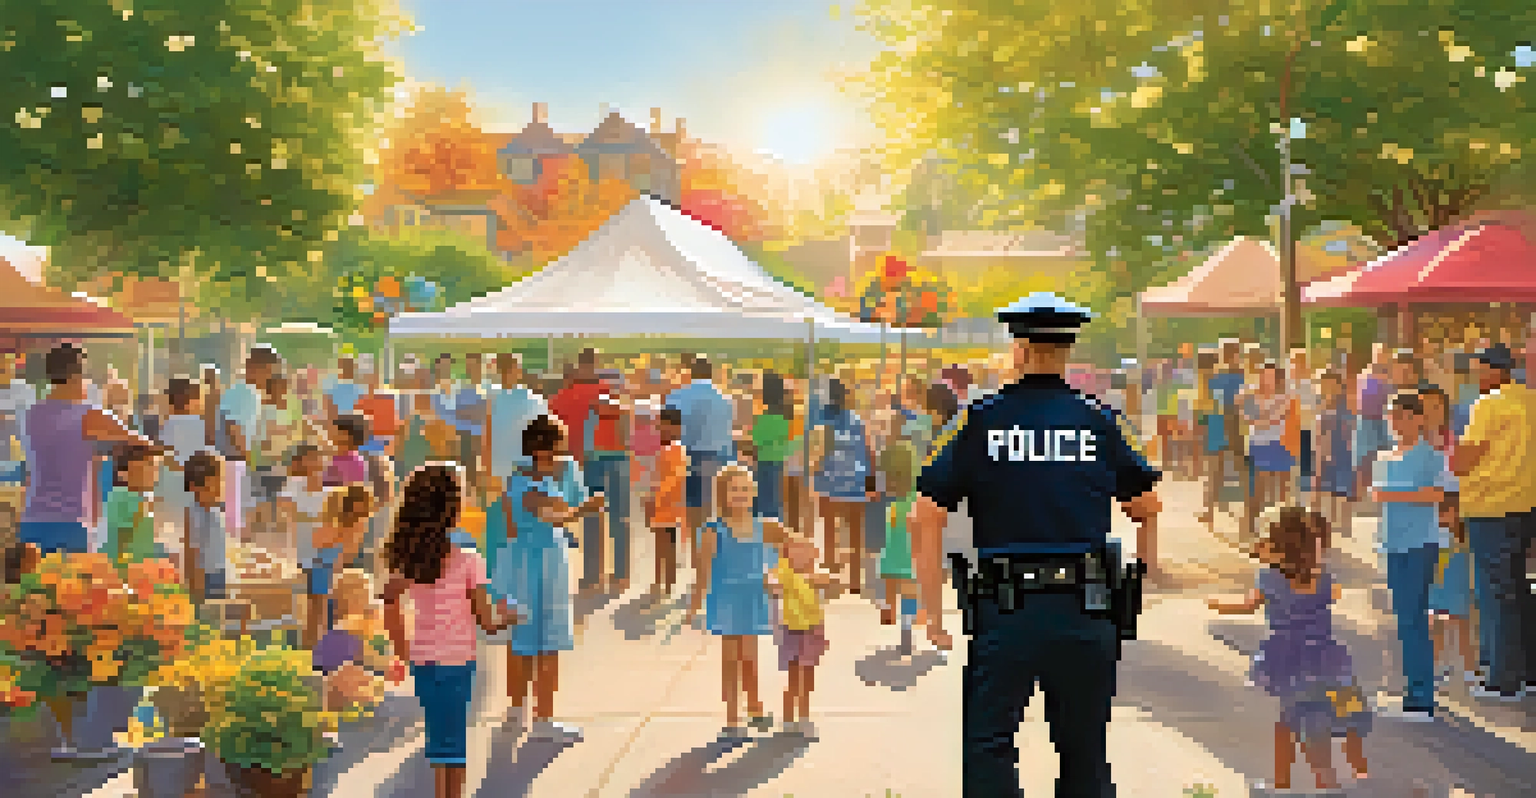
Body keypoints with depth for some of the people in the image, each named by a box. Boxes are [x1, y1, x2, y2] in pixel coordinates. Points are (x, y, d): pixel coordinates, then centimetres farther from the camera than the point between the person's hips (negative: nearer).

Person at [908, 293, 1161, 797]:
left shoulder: (981, 421, -1)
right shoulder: (1099, 423, 5)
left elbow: (925, 518, -5)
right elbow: (1148, 509, 14)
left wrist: (932, 612, 1)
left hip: (1006, 609, -2)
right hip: (1086, 610, 3)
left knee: (988, 744, 5)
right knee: (1085, 750, 15)